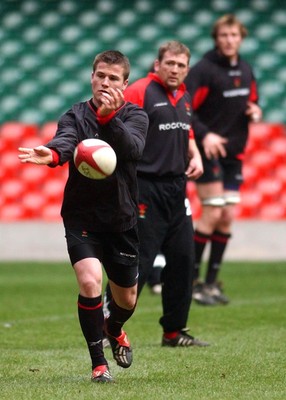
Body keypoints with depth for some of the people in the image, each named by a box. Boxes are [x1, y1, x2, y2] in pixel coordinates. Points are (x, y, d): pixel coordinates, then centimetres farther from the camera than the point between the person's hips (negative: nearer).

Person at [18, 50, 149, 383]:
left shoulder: (135, 116, -4)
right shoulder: (75, 116, -6)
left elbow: (132, 148, -27)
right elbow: (66, 141, -29)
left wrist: (108, 118, -45)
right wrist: (51, 154, -54)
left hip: (121, 219, 2)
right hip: (81, 217, -2)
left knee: (126, 299, 14)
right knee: (89, 281, -24)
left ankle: (114, 330, 51)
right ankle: (98, 364, -10)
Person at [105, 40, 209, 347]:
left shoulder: (184, 97, 15)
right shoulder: (139, 91, -9)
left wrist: (195, 156, 11)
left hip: (176, 189, 8)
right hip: (146, 190, -8)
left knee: (183, 259, 8)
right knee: (136, 263, -8)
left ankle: (174, 332, 17)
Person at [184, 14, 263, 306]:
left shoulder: (246, 71, 9)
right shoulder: (204, 70, -13)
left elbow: (251, 102, 23)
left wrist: (255, 111, -1)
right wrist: (205, 134, -29)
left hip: (234, 153, 7)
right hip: (208, 151, -7)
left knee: (227, 217, 5)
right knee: (212, 214, -12)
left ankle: (211, 282, 12)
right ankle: (190, 279, -1)